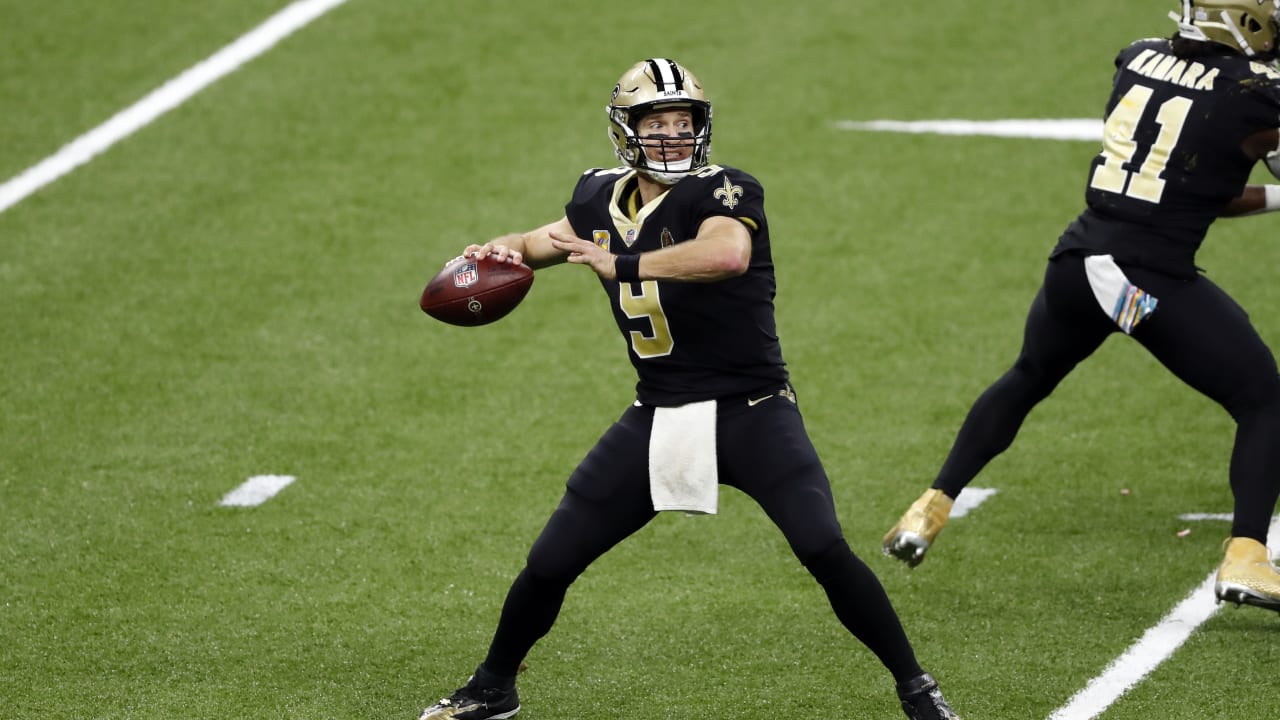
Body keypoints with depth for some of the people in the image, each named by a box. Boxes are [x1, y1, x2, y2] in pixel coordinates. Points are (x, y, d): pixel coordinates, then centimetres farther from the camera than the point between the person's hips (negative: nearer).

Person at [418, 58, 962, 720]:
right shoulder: (602, 198, 5)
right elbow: (549, 241, 27)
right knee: (549, 564, 5)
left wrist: (621, 264, -39)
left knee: (825, 551, -21)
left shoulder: (723, 192, -15)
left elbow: (728, 253, -39)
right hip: (658, 417, 5)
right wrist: (506, 250, 4)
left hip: (751, 413, -5)